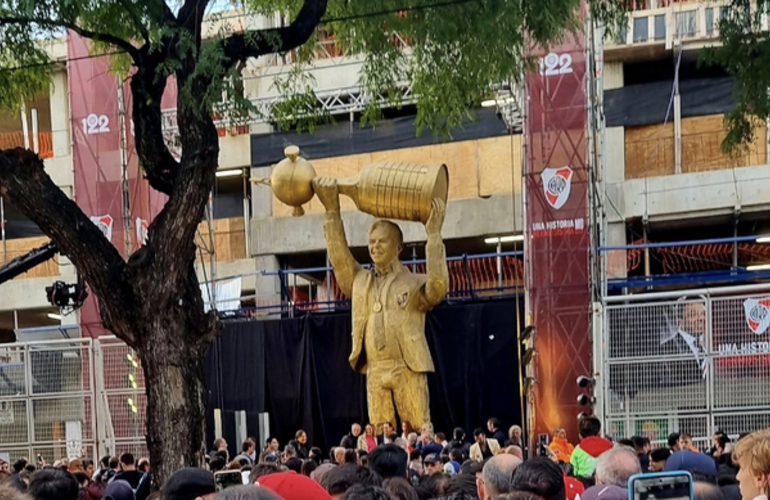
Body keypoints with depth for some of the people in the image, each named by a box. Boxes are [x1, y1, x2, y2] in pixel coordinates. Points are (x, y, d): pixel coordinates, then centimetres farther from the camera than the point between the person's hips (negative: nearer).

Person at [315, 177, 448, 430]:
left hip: (408, 369, -4)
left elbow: (438, 286, -15)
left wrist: (433, 235, -16)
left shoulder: (414, 284, 3)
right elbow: (339, 255, 13)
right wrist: (332, 211, 7)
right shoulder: (360, 281, 18)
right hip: (375, 371, 5)